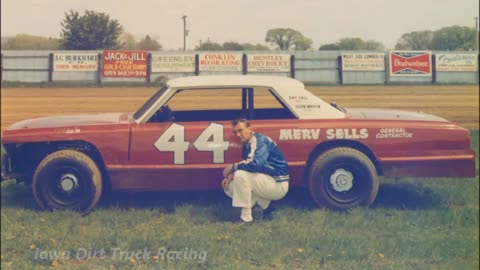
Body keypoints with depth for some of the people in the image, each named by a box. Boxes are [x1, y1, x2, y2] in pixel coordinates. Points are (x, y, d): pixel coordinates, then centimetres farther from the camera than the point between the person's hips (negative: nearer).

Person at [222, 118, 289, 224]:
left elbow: (256, 163, -34)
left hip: (278, 184, -10)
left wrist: (233, 167, -20)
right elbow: (247, 166, 14)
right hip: (267, 181, 10)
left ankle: (246, 217, -17)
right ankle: (266, 206, 10)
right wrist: (231, 175, -6)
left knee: (241, 176, -27)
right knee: (230, 187, 8)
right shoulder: (246, 144, 9)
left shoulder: (259, 140, -18)